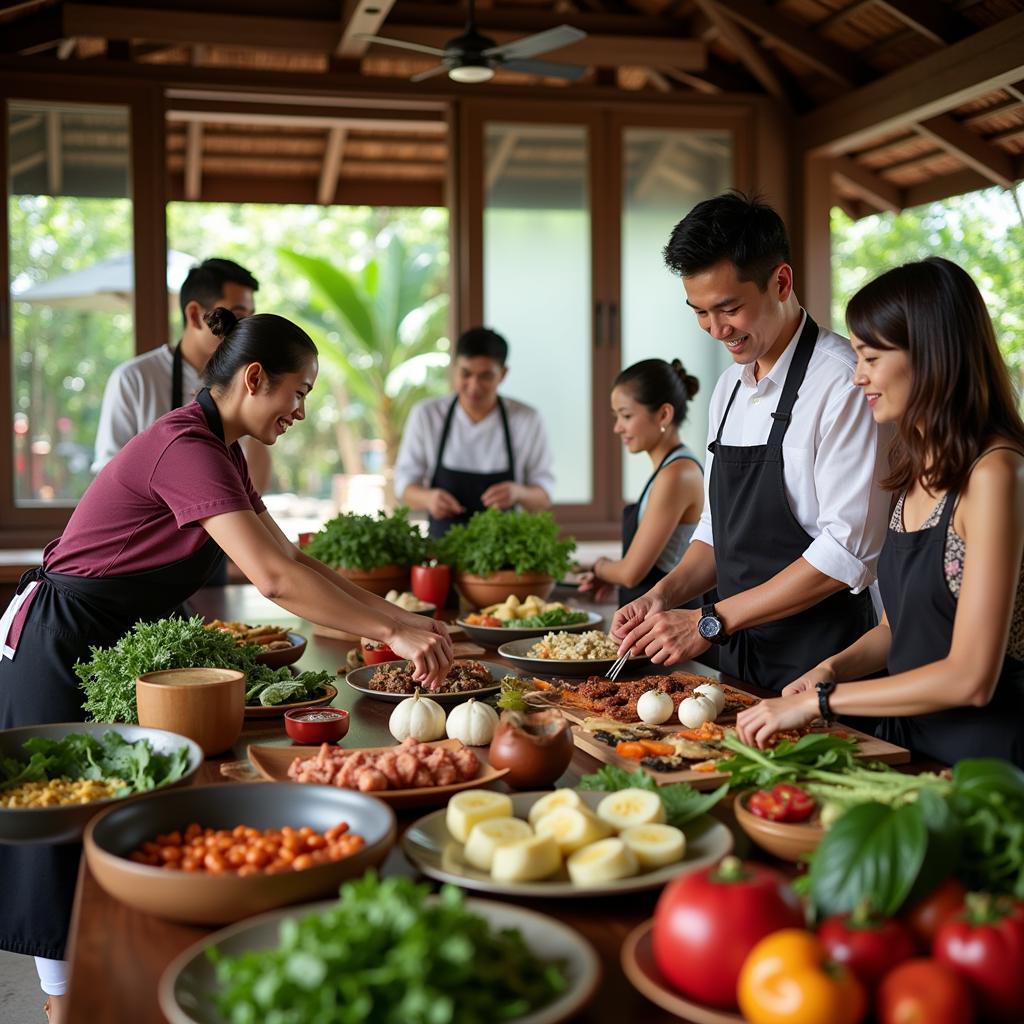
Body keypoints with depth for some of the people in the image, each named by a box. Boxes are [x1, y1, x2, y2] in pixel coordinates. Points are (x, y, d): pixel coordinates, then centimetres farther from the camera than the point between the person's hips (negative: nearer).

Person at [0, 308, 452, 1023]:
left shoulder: (219, 451, 7)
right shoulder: (187, 448, -25)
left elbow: (290, 559, 7)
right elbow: (272, 578, -35)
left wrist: (397, 617, -2)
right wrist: (391, 632, -33)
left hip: (109, 649, 10)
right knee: (68, 854, 1)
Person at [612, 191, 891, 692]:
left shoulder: (844, 382, -16)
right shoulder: (730, 386, 10)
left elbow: (848, 553, -21)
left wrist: (711, 622, -19)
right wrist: (666, 593, -2)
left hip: (819, 667, -7)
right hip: (737, 661, 7)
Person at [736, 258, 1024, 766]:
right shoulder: (915, 468, 10)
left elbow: (970, 678, -19)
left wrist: (820, 700, -13)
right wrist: (833, 668, -1)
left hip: (981, 753, -7)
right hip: (906, 738, 7)